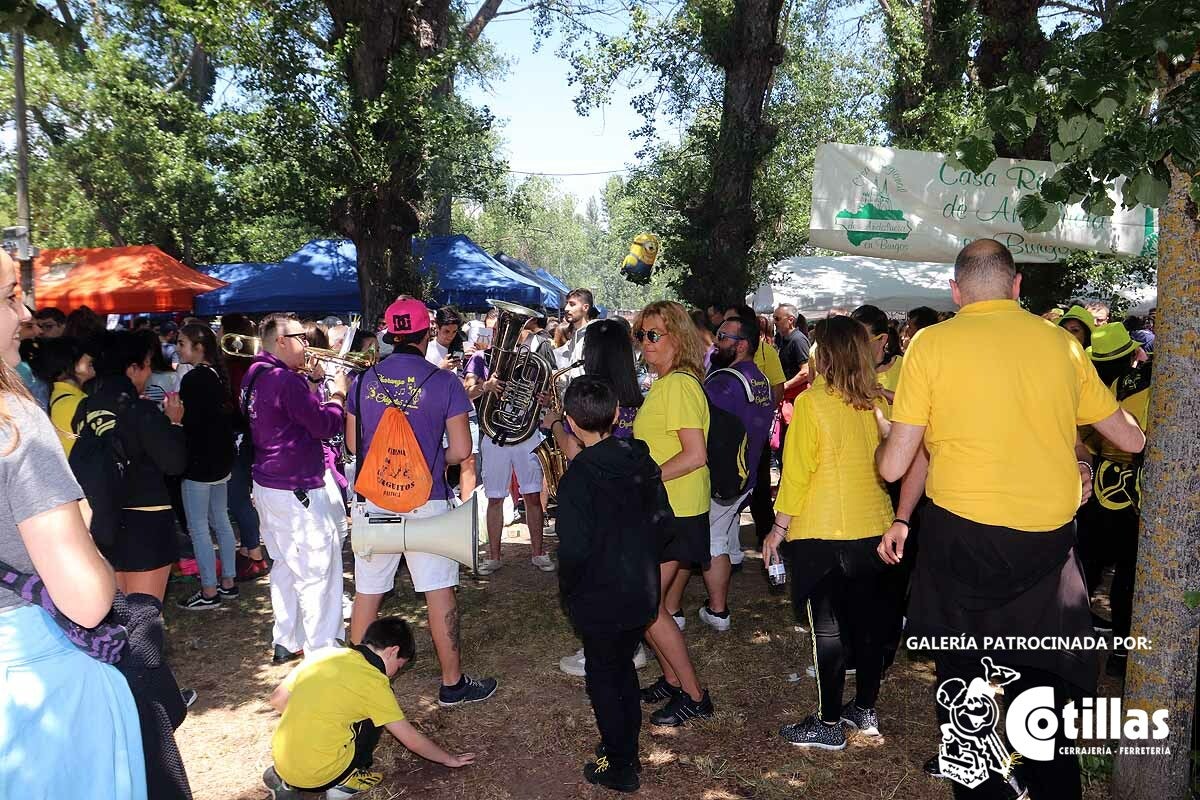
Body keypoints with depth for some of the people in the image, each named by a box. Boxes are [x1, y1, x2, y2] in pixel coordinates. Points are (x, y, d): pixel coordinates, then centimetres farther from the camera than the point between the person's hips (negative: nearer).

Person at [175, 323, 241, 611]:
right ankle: (228, 583, 24)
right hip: (220, 459, 9)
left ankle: (209, 592, 6)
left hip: (199, 463, -9)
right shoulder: (218, 375, 8)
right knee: (221, 522, 15)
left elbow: (188, 422, -20)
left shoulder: (193, 379, -18)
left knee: (198, 527, 0)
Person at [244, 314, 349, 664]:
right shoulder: (285, 380, -20)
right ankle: (322, 650, 6)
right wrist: (338, 393, -3)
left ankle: (285, 642, 28)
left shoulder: (256, 376, 9)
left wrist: (310, 379, 7)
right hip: (296, 490, -10)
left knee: (286, 566, 19)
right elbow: (326, 425, -18)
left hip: (267, 484, 10)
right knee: (317, 571, -1)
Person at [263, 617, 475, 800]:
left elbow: (277, 700, 13)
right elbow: (412, 739, 0)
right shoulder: (374, 682, -9)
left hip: (281, 763, 5)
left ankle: (284, 782, 17)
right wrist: (449, 759, 15)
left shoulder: (322, 654, 5)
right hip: (318, 776, -5)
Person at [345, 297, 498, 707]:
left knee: (367, 592, 13)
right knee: (440, 593, 7)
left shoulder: (364, 380, 2)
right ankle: (452, 683, 17)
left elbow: (353, 443, 11)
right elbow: (460, 451, -8)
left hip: (372, 500, 3)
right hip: (425, 501, -3)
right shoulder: (443, 382, -8)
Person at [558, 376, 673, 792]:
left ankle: (619, 768, 23)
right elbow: (662, 517, 4)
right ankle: (627, 751, 37)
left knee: (602, 680, 12)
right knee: (624, 669, 23)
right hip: (643, 592, 6)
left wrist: (569, 593, -6)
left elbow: (574, 549, -23)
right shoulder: (641, 460, -3)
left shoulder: (578, 478, -22)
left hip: (601, 601, -6)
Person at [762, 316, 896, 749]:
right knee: (867, 621, 15)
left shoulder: (812, 402, -15)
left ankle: (829, 723, 14)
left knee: (827, 628, 4)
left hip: (821, 534, -5)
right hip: (873, 529, 6)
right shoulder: (878, 402, 0)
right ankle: (866, 710, 29)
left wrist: (779, 527, -5)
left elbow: (797, 470, -13)